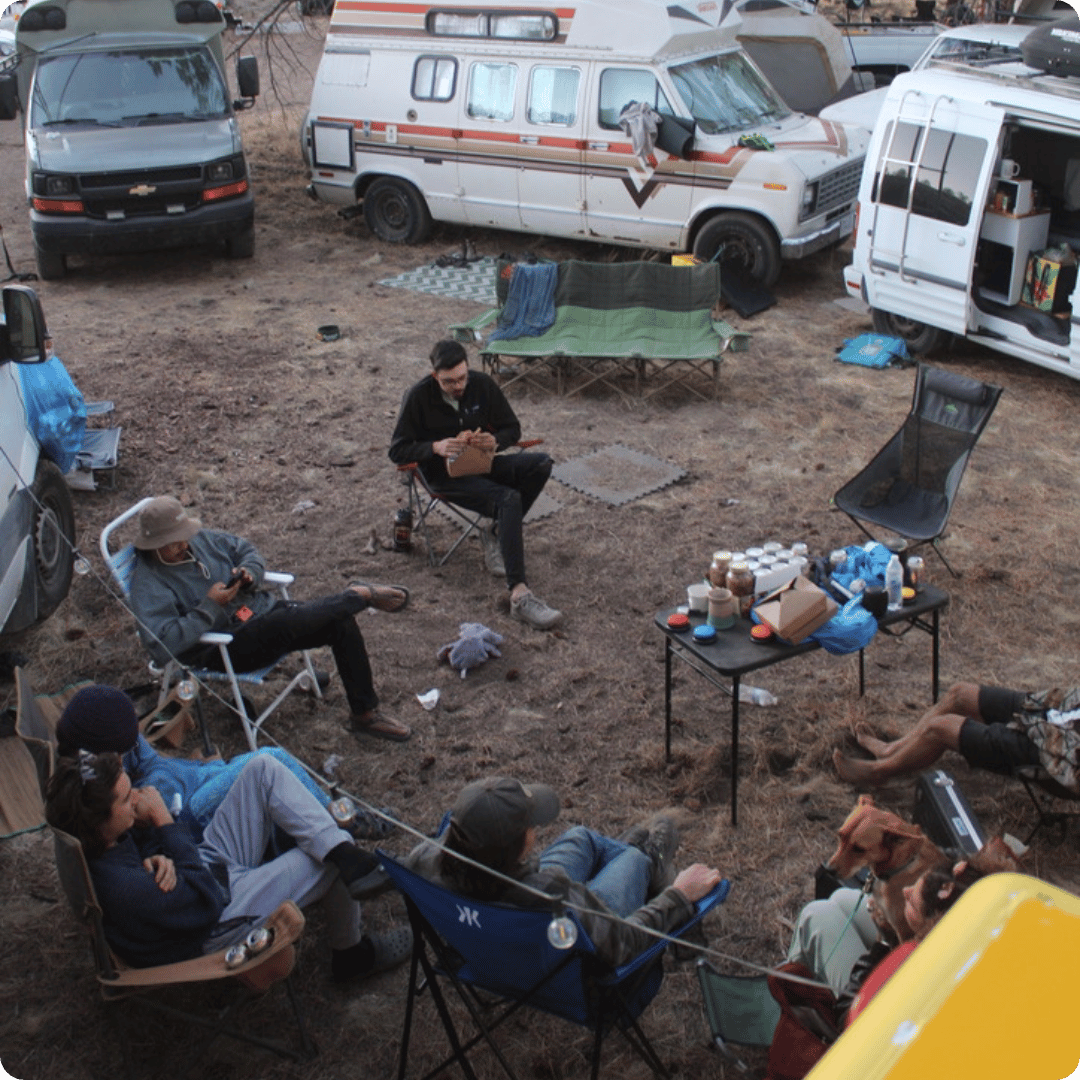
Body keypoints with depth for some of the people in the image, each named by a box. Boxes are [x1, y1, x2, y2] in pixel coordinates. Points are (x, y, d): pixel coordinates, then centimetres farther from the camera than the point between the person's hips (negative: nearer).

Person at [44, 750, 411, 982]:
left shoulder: (89, 839, -14)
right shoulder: (122, 888, -39)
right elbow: (205, 902, -28)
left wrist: (159, 859, -21)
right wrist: (165, 821, -27)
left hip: (212, 863, 8)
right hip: (220, 924, -8)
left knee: (264, 768, -9)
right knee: (332, 864, -7)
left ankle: (343, 850, -16)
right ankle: (350, 953, 19)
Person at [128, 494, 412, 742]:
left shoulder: (201, 538, 7)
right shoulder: (149, 583, -12)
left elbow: (246, 550, 20)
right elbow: (162, 645, -24)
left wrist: (248, 573, -4)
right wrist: (210, 606, -24)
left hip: (264, 610, 7)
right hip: (225, 649, -7)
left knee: (341, 623, -10)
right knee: (286, 622, -37)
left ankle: (365, 714, 2)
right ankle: (361, 594, -14)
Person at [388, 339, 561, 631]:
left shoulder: (482, 384, -1)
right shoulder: (419, 397, -12)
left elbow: (512, 428, 8)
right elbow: (397, 450, -9)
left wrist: (496, 440, -17)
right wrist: (435, 447, -27)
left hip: (481, 463, 6)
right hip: (444, 475, -6)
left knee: (541, 465, -21)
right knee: (508, 499, -32)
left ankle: (497, 533, -6)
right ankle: (519, 595, -42)